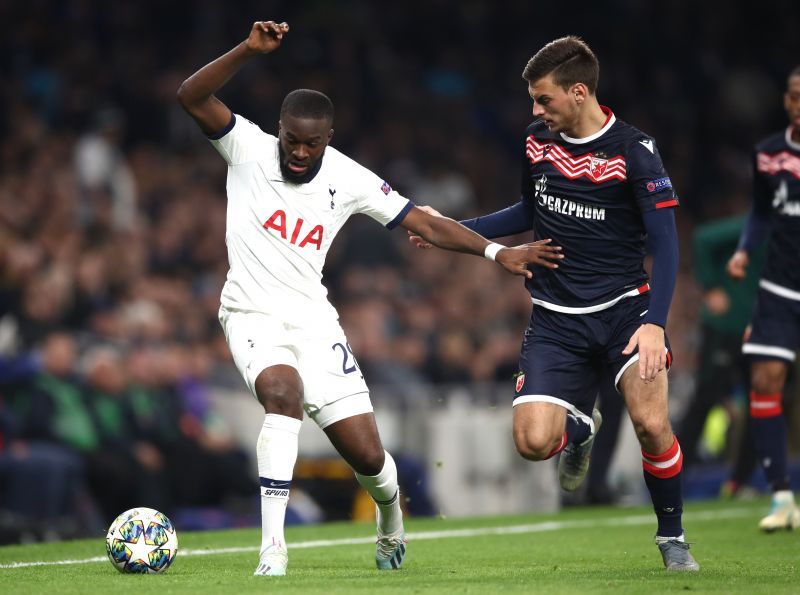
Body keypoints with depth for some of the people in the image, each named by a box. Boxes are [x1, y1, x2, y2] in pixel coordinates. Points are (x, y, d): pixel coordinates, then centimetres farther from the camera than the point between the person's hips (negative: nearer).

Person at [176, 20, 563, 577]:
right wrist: (249, 51, -33)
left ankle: (391, 524, 37)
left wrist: (499, 252, -7)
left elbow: (425, 224, 2)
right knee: (284, 392, -34)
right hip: (253, 315, -2)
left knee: (367, 454, 0)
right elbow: (192, 96, -21)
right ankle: (272, 546, -31)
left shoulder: (349, 179, -2)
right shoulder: (248, 149, -8)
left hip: (313, 319, 3)